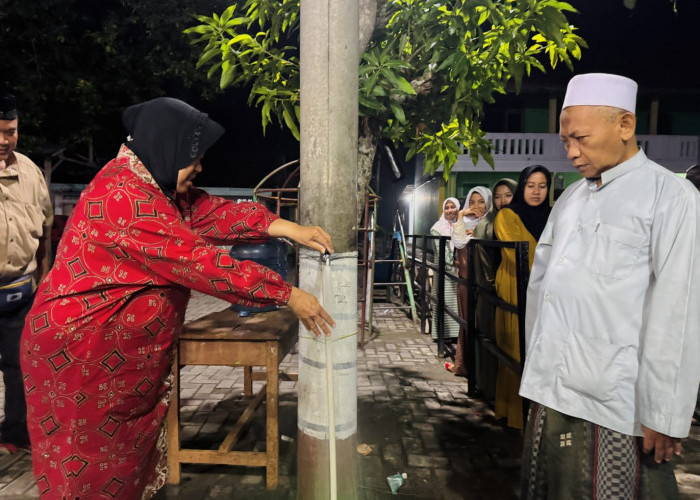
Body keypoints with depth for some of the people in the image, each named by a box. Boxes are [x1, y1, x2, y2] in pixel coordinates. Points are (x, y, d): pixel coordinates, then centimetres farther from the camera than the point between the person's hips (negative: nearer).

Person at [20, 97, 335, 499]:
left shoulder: (153, 181, 5)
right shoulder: (126, 196, -26)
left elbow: (212, 212, 0)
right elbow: (197, 260, -29)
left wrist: (288, 228, -10)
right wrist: (287, 295, -25)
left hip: (125, 348, 9)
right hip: (81, 350, -9)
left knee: (130, 447, 19)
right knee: (91, 461, 9)